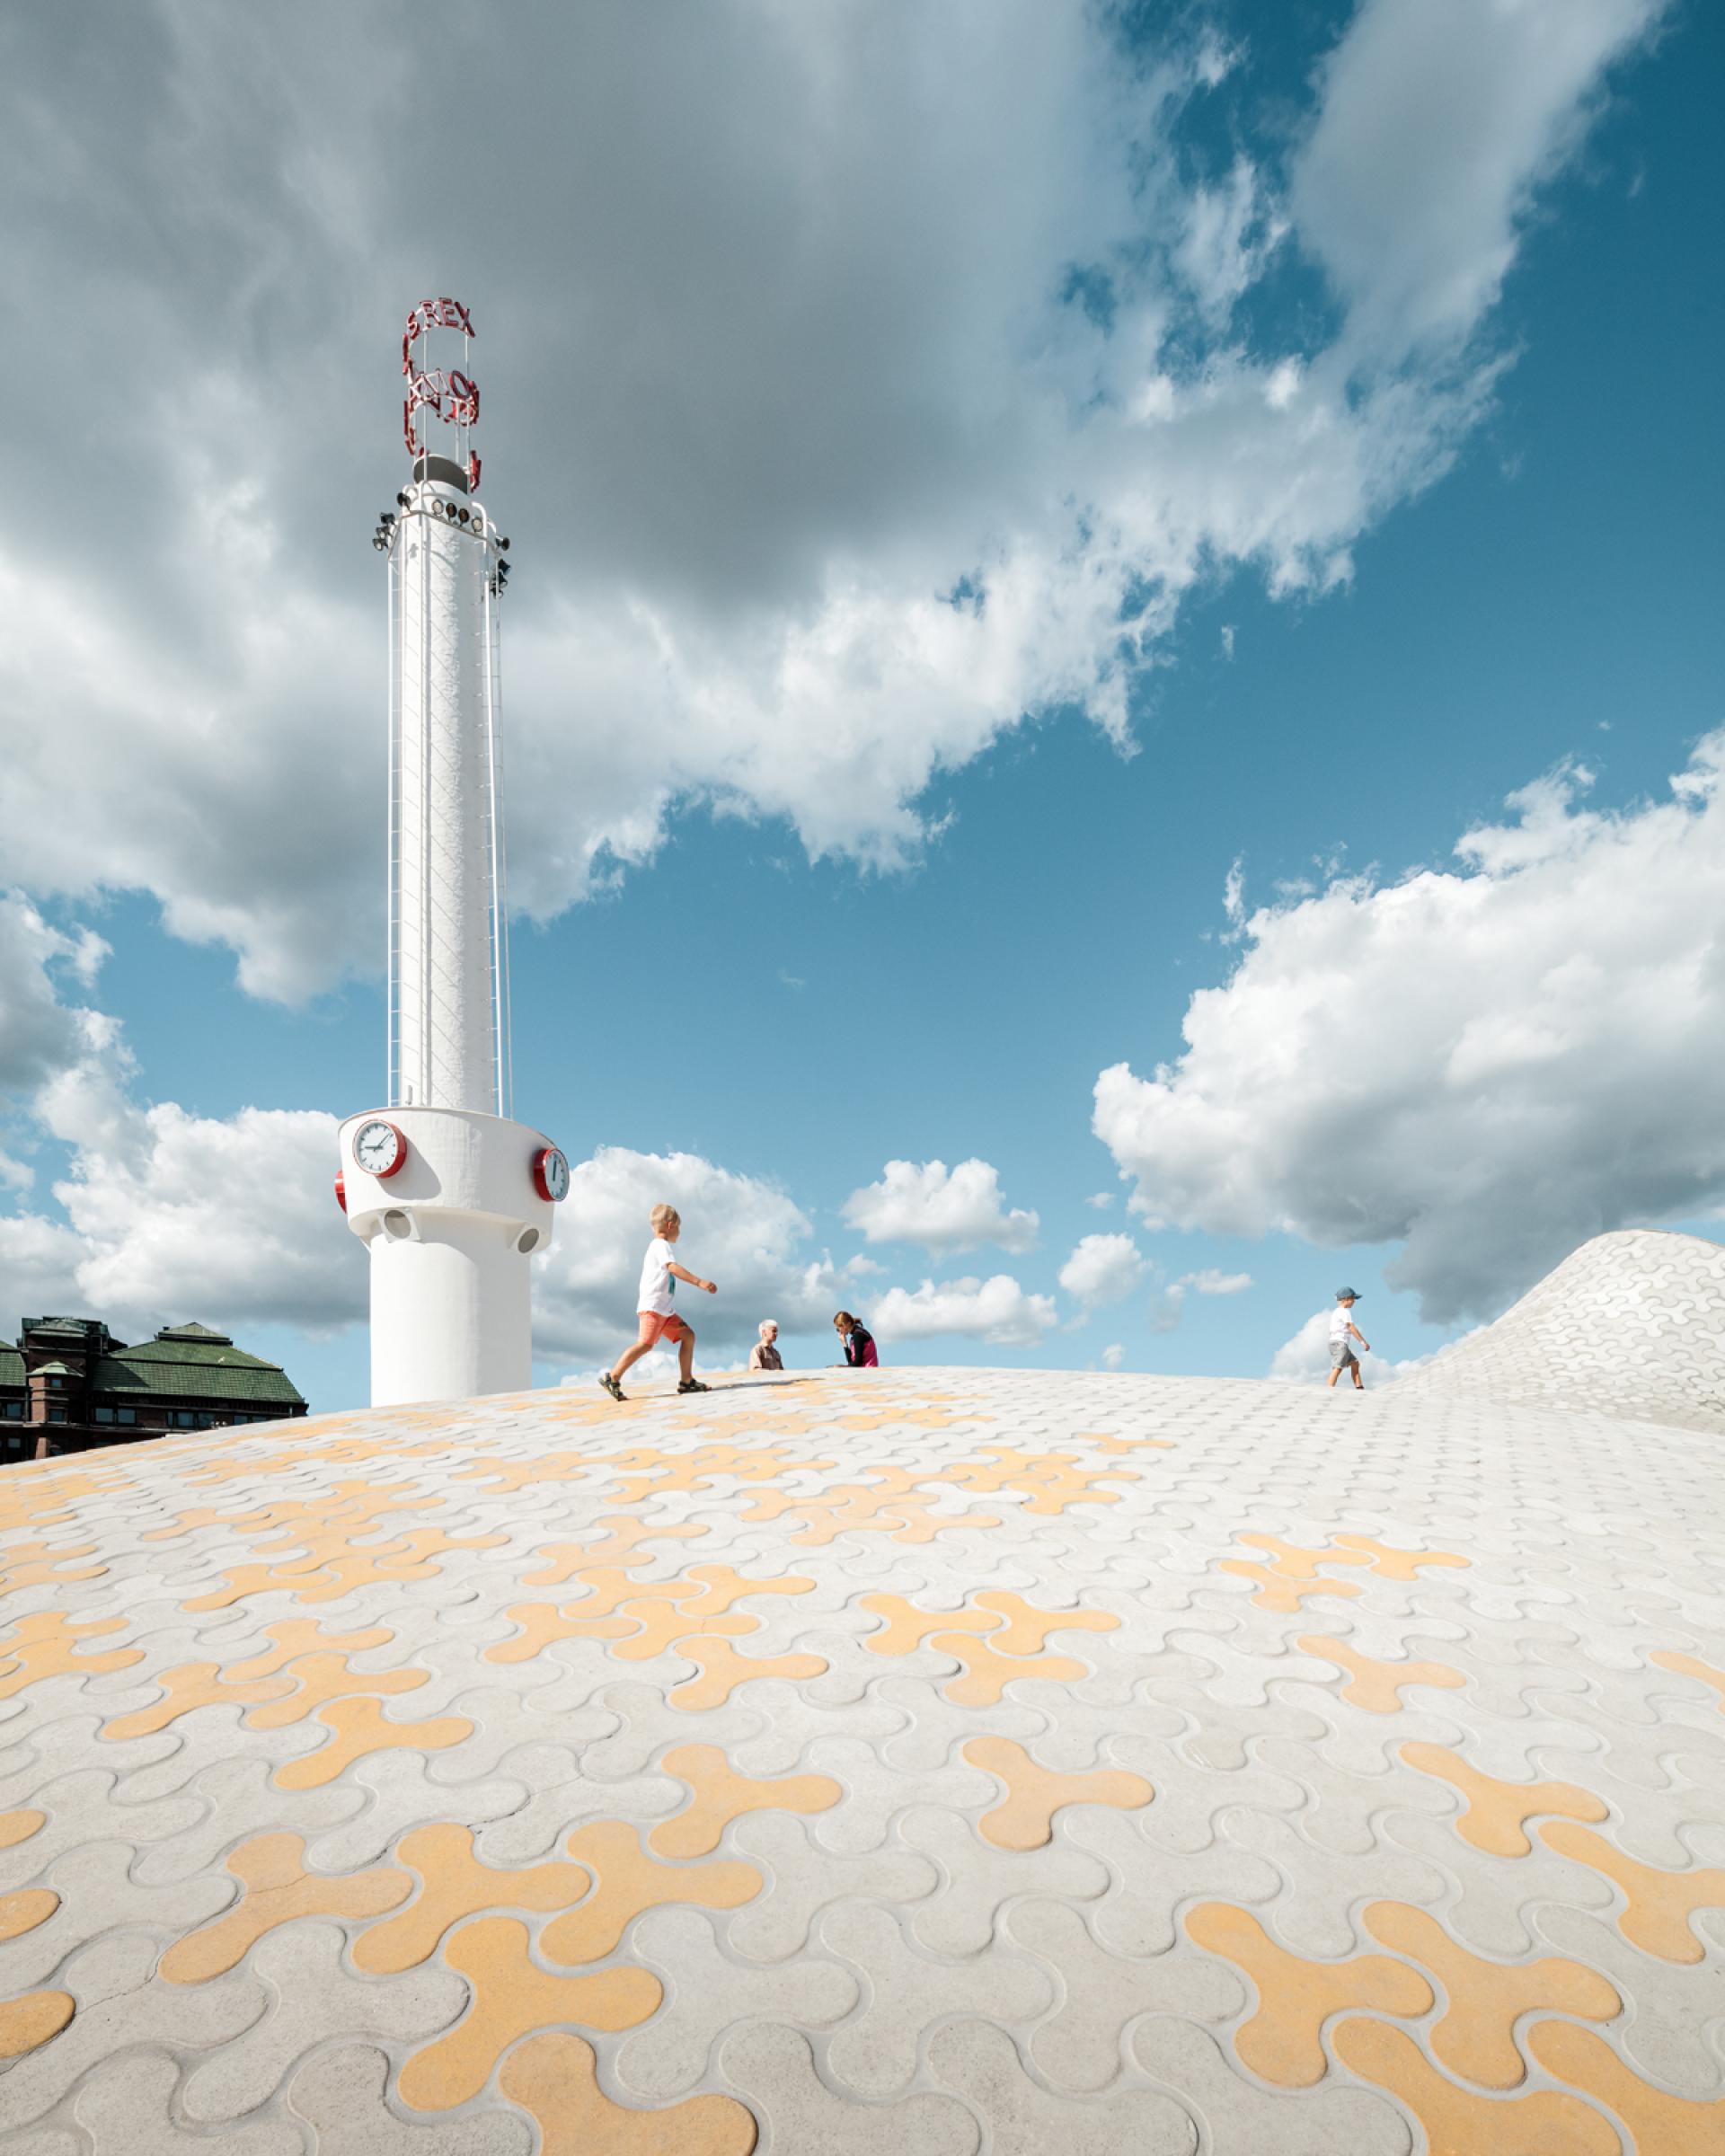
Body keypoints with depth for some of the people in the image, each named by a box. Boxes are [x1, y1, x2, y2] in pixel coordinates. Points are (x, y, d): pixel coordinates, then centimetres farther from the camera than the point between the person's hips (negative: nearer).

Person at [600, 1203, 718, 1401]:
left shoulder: (658, 1246, 24)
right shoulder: (660, 1245, -8)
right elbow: (673, 1268, -24)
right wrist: (699, 1282, -32)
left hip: (665, 1309, 10)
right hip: (652, 1306, -10)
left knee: (688, 1335, 5)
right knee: (646, 1343, -19)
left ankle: (686, 1381, 5)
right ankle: (612, 1378, -14)